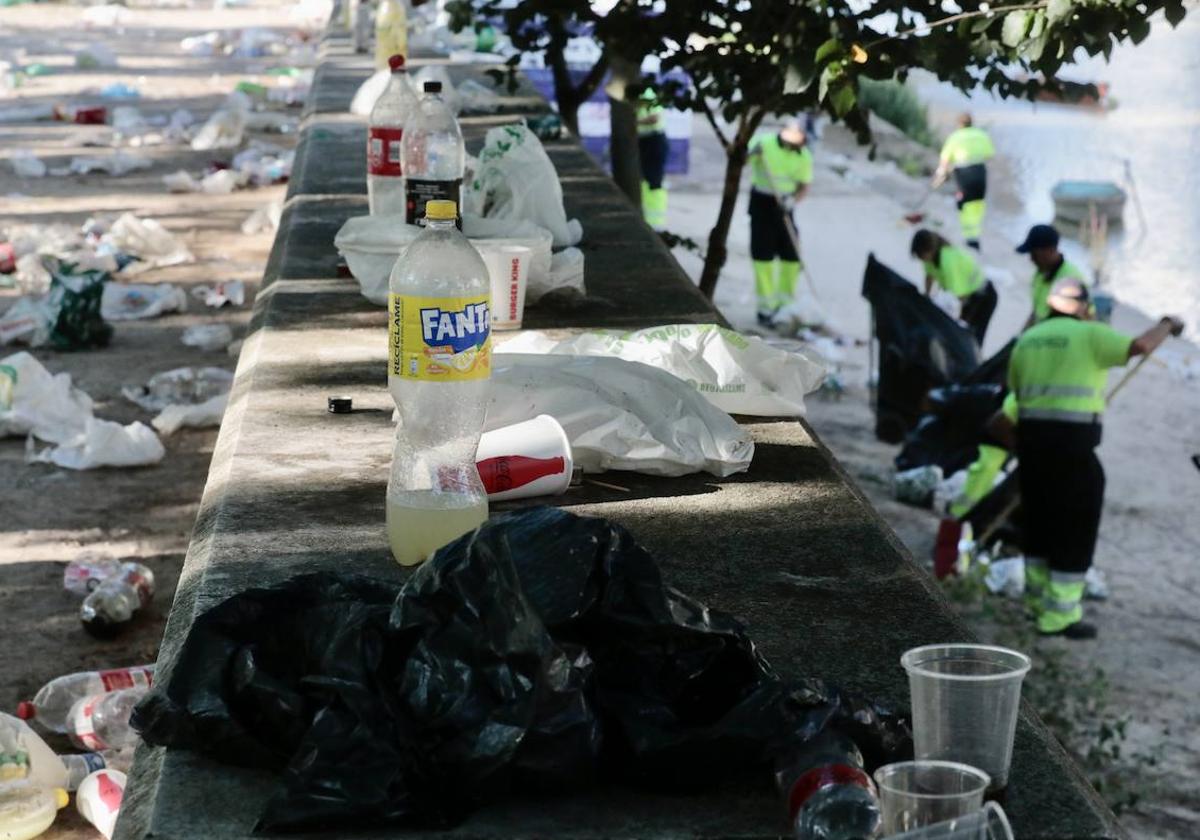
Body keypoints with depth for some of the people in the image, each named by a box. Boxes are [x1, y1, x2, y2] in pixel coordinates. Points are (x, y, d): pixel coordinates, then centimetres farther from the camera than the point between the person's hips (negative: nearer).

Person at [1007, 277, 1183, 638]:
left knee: (1039, 520, 19)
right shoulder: (1089, 335, -4)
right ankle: (1060, 616, 3)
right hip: (1072, 438, -6)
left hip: (1030, 433, 6)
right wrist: (1167, 325, 5)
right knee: (1076, 527, 2)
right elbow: (1141, 345, -15)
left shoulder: (1026, 339, 14)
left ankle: (1040, 600, 29)